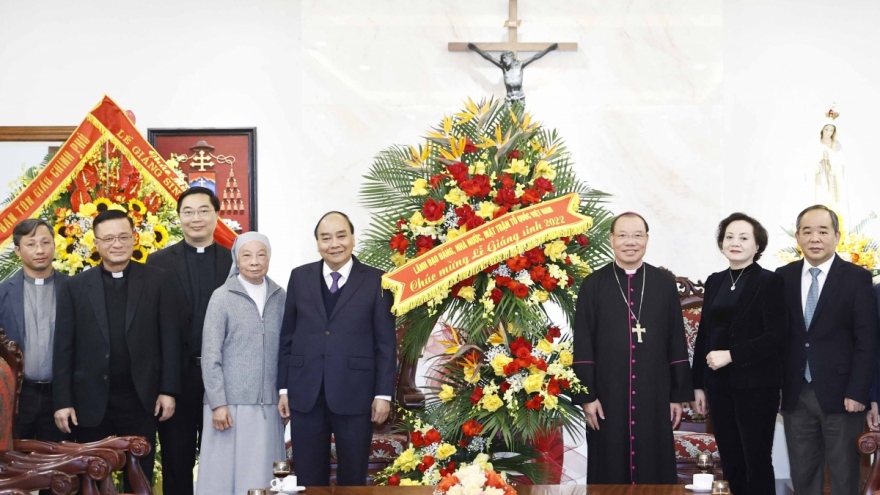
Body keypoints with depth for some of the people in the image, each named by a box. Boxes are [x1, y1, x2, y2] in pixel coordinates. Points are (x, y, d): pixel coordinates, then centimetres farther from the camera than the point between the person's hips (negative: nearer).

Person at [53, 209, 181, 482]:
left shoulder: (157, 281, 1)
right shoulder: (75, 287, 2)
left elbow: (170, 338, 0)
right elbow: (63, 348, 1)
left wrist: (168, 390, -4)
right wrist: (63, 401, -3)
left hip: (140, 399, -1)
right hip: (90, 401, 1)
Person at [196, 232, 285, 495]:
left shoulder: (280, 298, 6)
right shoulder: (222, 297, -3)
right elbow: (210, 356, -5)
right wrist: (218, 403, -10)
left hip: (268, 404, 3)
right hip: (230, 403, -3)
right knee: (225, 473, 1)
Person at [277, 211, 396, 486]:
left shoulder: (376, 281, -1)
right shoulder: (300, 277, 7)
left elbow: (386, 343, -1)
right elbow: (287, 336, 9)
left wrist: (384, 393, -6)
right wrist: (284, 388, 5)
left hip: (354, 394, -2)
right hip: (305, 394, 2)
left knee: (353, 479, 8)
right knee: (309, 479, 9)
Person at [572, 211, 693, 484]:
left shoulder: (665, 284, 6)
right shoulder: (593, 285, 2)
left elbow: (677, 343, 6)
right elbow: (583, 346, 0)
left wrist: (678, 395, 2)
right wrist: (587, 395, -6)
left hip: (654, 397, 1)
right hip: (608, 396, -1)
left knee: (655, 472, 5)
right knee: (610, 474, 5)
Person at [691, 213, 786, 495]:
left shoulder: (769, 282, -7)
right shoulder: (714, 282, 10)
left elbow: (776, 336, -14)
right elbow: (704, 333, 12)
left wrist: (731, 355, -19)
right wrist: (698, 384, 10)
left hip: (755, 385, -5)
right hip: (719, 384, 6)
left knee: (757, 460, 0)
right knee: (730, 460, 10)